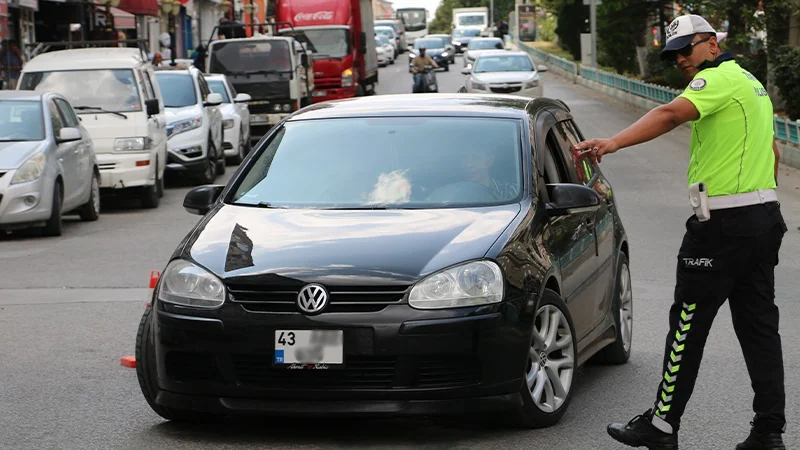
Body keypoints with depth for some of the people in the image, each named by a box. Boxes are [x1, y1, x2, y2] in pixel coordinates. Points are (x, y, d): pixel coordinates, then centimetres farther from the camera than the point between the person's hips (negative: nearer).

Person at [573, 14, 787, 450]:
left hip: (724, 224, -10)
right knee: (758, 324, 8)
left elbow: (671, 114, -29)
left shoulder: (718, 79, -11)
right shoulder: (751, 83, 20)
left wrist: (613, 142, -40)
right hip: (763, 217, 10)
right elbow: (772, 150, 27)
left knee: (688, 323, -2)